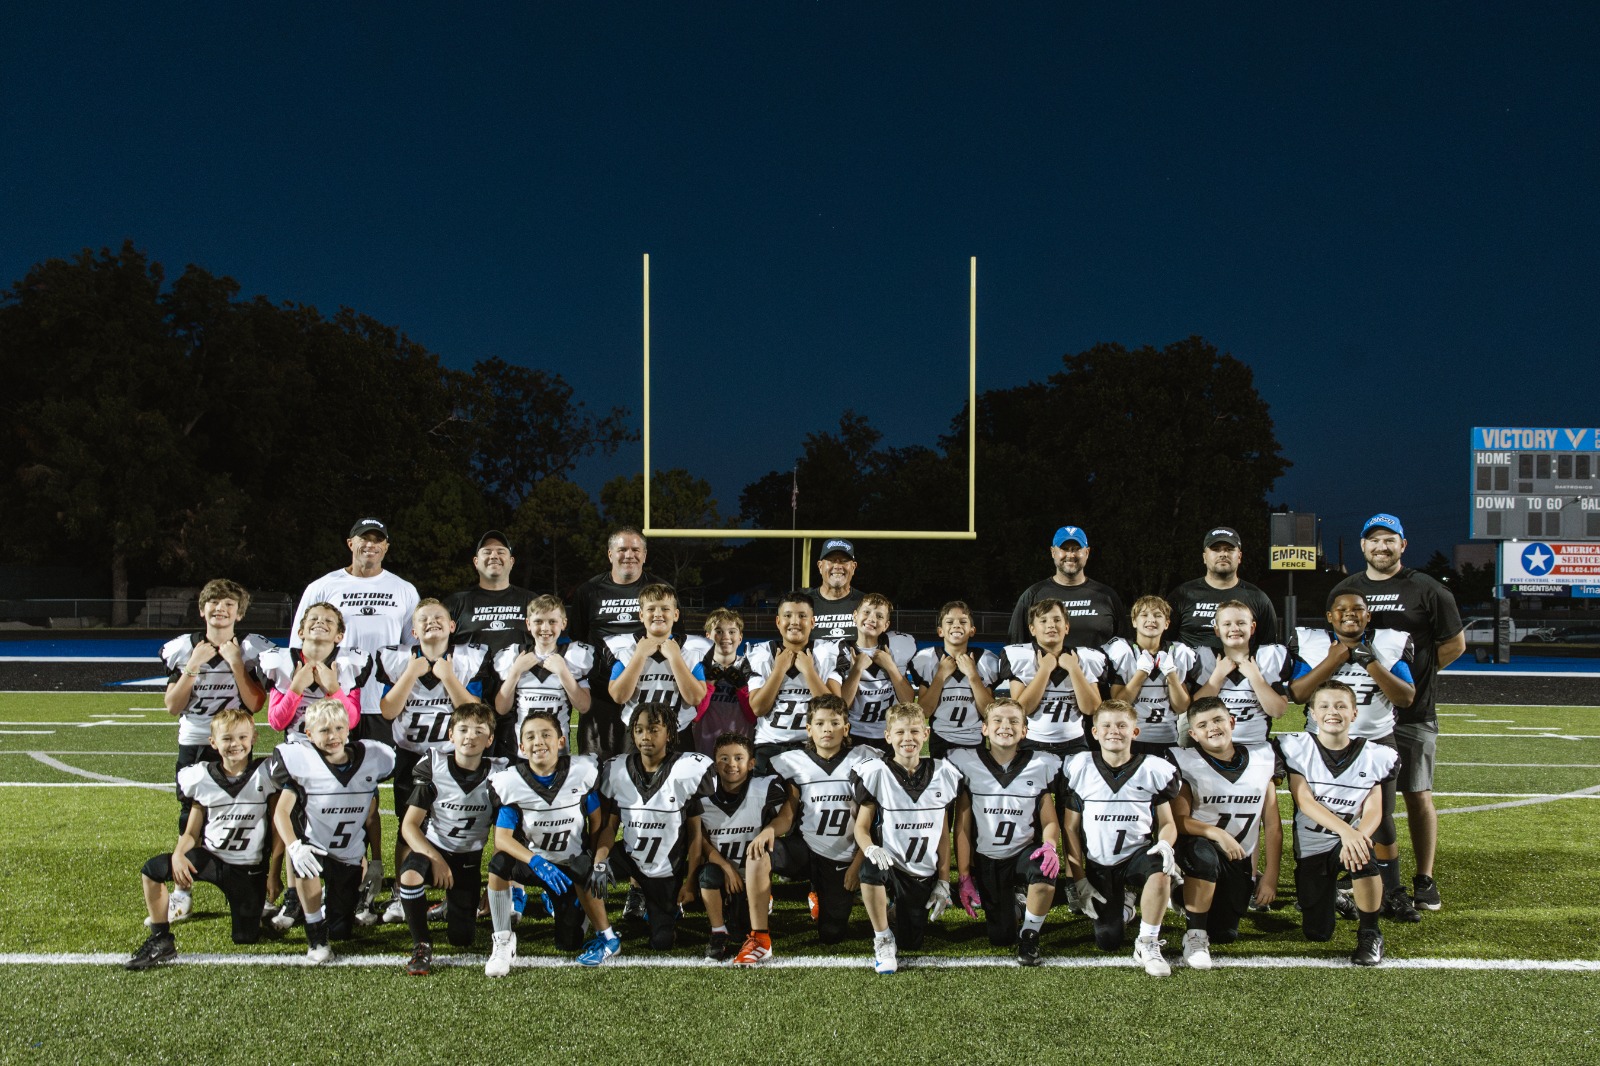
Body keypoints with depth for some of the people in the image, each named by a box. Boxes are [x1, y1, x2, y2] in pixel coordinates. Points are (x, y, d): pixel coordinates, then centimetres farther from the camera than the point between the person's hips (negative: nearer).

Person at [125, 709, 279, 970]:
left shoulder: (266, 775, -10)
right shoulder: (202, 778, -3)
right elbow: (192, 832, 1)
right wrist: (178, 855, -20)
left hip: (248, 869, -2)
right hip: (209, 857, 2)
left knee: (245, 938, -1)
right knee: (152, 870, -21)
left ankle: (247, 906, 34)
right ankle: (161, 941, -9)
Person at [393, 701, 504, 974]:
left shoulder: (497, 773, -10)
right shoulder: (433, 766, -14)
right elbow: (409, 825, -14)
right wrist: (435, 859, -27)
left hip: (469, 858, 1)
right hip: (431, 847, -1)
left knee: (462, 938, -1)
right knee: (410, 876, -36)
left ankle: (455, 905, 34)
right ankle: (421, 944, -12)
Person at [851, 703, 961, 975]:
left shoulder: (942, 774, 1)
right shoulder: (876, 773, -8)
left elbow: (943, 834, 7)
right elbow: (861, 827, -7)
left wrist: (943, 882, 6)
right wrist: (871, 849, -30)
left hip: (923, 874, 3)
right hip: (889, 863, -3)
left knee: (912, 943, 2)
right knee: (871, 870, -37)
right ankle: (883, 939, -13)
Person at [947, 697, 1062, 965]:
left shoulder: (1040, 765, -3)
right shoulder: (967, 764, -5)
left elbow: (1050, 820, 0)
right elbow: (962, 826, -2)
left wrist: (1050, 845, -23)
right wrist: (964, 877, -4)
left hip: (1024, 852, 0)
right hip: (986, 860, 0)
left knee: (1045, 870, -36)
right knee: (1001, 939, -3)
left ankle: (1029, 935, -7)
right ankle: (1009, 901, 34)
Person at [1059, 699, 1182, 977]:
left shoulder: (1153, 770, -5)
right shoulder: (1079, 769, -5)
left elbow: (1167, 822, 1)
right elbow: (1070, 828, 0)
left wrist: (1165, 844, -24)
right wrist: (1080, 880, -3)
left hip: (1137, 854, -1)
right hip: (1098, 865, 1)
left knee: (1161, 867, -36)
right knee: (1107, 941, -2)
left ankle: (1147, 944, -14)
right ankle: (1119, 901, 33)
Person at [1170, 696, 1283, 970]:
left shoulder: (1262, 760, -1)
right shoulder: (1186, 764, -10)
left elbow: (1272, 825, 3)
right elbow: (1179, 820, -13)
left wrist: (1271, 875, -1)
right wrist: (1217, 833, -30)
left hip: (1240, 861, 4)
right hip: (1199, 848, -4)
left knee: (1225, 935, 4)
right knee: (1204, 853, -39)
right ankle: (1194, 935, -20)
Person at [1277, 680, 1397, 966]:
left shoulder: (1374, 756, -5)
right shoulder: (1296, 748, -8)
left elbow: (1373, 811, -10)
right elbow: (1304, 801, -16)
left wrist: (1358, 836, -33)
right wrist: (1345, 830, -32)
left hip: (1351, 841, 0)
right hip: (1309, 847, 0)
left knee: (1362, 855, -38)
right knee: (1317, 934, 0)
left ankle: (1370, 934, -13)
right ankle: (1330, 893, 35)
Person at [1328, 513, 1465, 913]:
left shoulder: (1427, 591, 0)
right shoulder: (1345, 591, 11)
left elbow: (1455, 644, 6)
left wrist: (1413, 672, 1)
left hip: (1413, 712, -3)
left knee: (1419, 796, 1)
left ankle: (1425, 880, 12)